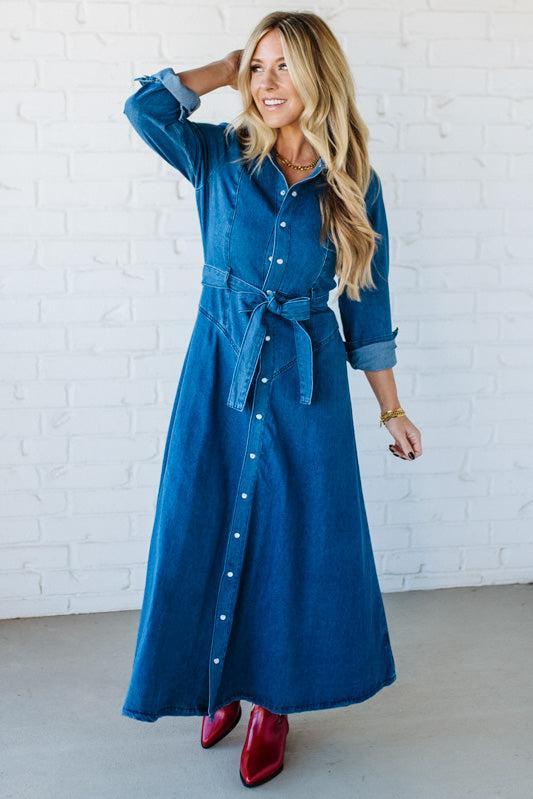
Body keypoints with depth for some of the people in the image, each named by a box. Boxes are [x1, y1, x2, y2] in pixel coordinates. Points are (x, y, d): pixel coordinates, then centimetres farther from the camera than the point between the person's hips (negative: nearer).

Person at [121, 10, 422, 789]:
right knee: (205, 532, 7)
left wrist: (391, 409, 5)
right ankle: (220, 680, 31)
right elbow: (146, 105, -14)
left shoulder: (353, 185, 0)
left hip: (307, 381, 0)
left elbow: (367, 301, 4)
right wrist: (228, 69, -3)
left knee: (297, 540, 6)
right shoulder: (220, 156, 1)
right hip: (220, 371, 1)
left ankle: (274, 699, 26)